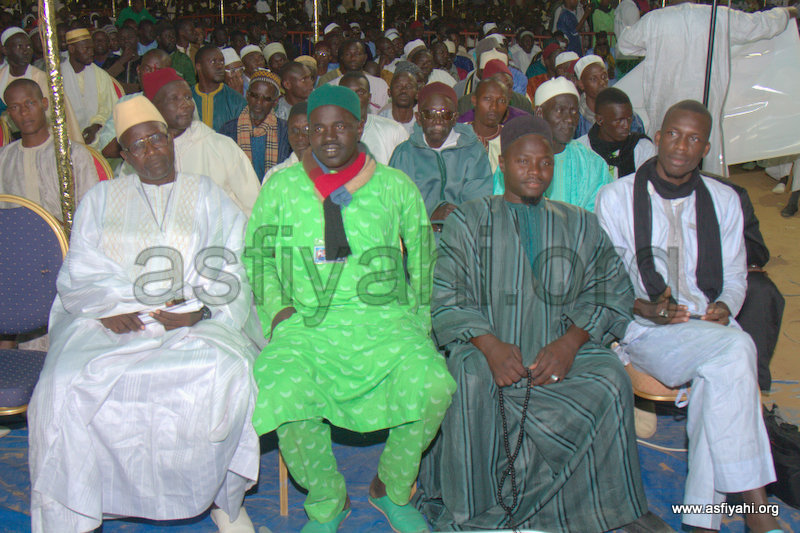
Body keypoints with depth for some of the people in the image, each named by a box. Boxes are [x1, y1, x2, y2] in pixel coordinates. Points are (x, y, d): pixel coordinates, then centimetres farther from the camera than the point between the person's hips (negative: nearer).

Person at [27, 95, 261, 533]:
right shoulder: (101, 199, 18)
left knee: (226, 375, -31)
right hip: (113, 321, 1)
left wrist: (196, 308, -13)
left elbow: (230, 270, 5)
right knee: (68, 385, -27)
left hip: (194, 322, -1)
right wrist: (110, 307, -11)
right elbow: (80, 273, 9)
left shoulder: (207, 196, 15)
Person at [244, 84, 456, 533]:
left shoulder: (395, 185, 11)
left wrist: (416, 319, 6)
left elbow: (423, 256, 17)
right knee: (285, 395, -29)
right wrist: (277, 309, 1)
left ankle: (394, 489, 5)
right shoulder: (282, 186, 12)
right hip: (306, 322, 0)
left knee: (433, 386, -26)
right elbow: (257, 255, 16)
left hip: (382, 316, 0)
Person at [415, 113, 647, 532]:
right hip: (488, 347, -1)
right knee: (472, 380, -33)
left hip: (561, 350, 2)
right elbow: (445, 296, -1)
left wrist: (570, 342, -13)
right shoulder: (469, 220, 12)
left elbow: (610, 291, 6)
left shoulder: (579, 225, 19)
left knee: (611, 380, -26)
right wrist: (489, 344, -18)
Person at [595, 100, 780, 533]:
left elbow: (734, 276, 20)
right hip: (646, 330, -3)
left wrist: (726, 307, -4)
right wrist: (646, 309, -16)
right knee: (735, 352, -33)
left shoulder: (724, 201, 17)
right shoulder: (616, 197, 6)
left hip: (709, 324, 4)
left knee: (720, 375, -33)